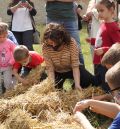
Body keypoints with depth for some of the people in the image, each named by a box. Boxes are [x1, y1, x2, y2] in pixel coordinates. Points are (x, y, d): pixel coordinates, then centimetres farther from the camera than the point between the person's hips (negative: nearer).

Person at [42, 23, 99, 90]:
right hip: (57, 72, 1)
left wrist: (77, 85, -36)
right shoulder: (45, 47, -24)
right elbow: (50, 68, -23)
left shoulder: (71, 43, -28)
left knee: (92, 81, -19)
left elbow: (75, 65, -29)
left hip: (72, 69, -1)